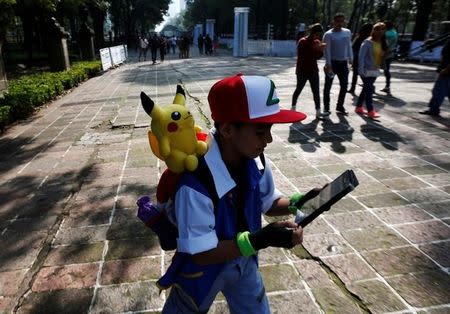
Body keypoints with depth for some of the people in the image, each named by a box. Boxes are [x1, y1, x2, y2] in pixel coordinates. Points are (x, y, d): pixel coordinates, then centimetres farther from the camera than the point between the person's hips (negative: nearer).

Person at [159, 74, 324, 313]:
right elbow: (201, 253, -30)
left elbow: (269, 203, 0)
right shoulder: (195, 181, -38)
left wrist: (298, 203, -20)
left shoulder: (255, 161, -17)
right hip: (203, 270, -4)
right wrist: (259, 240, -39)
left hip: (243, 261, 5)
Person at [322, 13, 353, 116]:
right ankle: (326, 108, 8)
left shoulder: (348, 32, 7)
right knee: (328, 86, -1)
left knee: (344, 86, 6)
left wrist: (351, 59, 10)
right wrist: (328, 64, -20)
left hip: (343, 63, 5)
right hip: (332, 62, -5)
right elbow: (327, 50, -14)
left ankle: (340, 107, 18)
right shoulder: (328, 34, -9)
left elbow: (349, 46, 14)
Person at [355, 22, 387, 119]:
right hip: (366, 70, -7)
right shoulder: (367, 42, -12)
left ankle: (359, 107, 23)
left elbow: (382, 56, 14)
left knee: (366, 89, 12)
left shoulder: (383, 43, 7)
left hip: (375, 71, 7)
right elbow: (361, 56, -15)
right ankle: (370, 111, -6)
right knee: (369, 90, -8)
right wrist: (361, 70, -20)